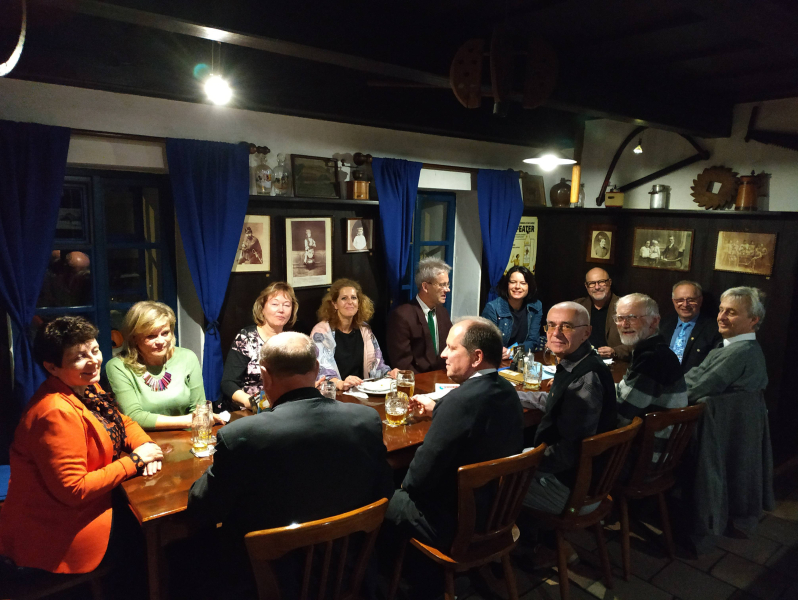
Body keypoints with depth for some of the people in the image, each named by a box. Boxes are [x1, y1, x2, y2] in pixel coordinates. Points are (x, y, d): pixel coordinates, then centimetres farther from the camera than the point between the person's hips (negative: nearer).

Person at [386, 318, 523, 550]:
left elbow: (420, 476, -24)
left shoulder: (462, 399, -31)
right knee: (401, 488, 24)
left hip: (452, 522, -8)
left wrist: (406, 484, -4)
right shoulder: (506, 390, -4)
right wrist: (438, 410, 11)